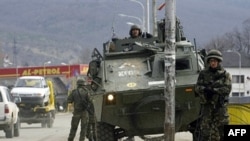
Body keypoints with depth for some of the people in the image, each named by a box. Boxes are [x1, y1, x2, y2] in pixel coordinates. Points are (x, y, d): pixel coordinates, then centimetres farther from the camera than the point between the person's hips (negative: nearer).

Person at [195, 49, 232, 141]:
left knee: (222, 129, -1)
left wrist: (213, 90, -17)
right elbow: (197, 88, 1)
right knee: (205, 128, -5)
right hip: (206, 105, 1)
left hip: (220, 105, -1)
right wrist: (205, 89, -20)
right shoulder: (203, 74, 9)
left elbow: (227, 88, -8)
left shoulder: (225, 74, 4)